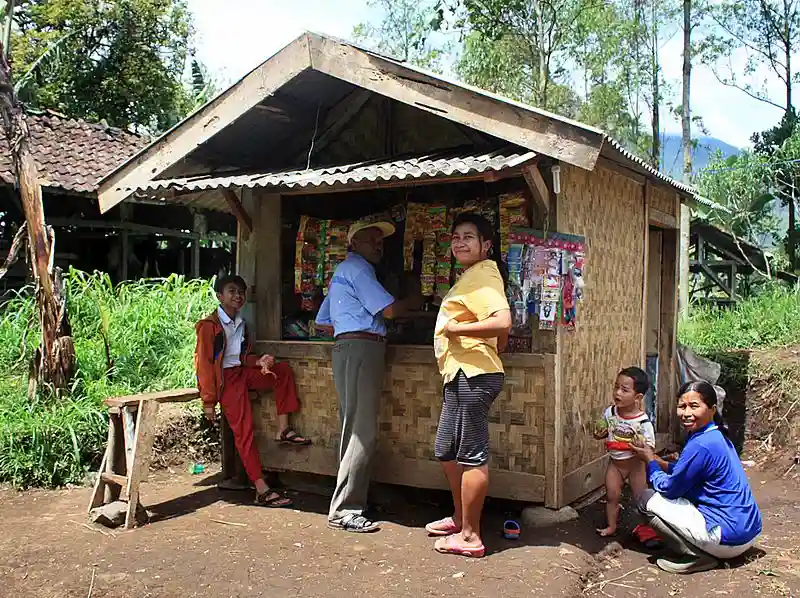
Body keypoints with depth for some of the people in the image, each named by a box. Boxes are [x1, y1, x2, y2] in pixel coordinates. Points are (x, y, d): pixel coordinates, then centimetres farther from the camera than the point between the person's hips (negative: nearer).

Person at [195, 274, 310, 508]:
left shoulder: (241, 324, 15)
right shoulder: (209, 325, -9)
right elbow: (204, 364, -12)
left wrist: (259, 361, -2)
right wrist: (209, 401, -15)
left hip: (243, 373, 8)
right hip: (225, 379, -8)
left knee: (283, 370, -8)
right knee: (243, 430, -14)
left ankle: (283, 429, -11)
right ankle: (262, 490, -16)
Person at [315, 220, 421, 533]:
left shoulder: (342, 271, 27)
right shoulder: (357, 267, -5)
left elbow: (322, 322, 29)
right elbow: (389, 309, -12)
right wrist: (414, 301, 6)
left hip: (346, 347, 11)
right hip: (363, 348, -11)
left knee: (354, 429, 12)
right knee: (363, 432, -12)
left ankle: (348, 500, 17)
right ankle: (343, 510, -11)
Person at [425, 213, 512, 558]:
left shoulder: (482, 275, -12)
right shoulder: (472, 275, 18)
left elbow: (502, 322, -28)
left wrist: (455, 328, -19)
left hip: (472, 375, -11)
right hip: (460, 374, 11)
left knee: (472, 455, -3)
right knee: (447, 450, 20)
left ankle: (470, 536, 7)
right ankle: (459, 518, 35)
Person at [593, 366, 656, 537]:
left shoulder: (643, 421, -23)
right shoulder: (610, 412, -10)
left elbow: (649, 446, -16)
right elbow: (604, 431, 8)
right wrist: (599, 434, -13)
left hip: (635, 464, -4)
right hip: (615, 462, 4)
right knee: (612, 496, 12)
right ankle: (611, 526, 29)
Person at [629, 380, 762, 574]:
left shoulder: (700, 446, -22)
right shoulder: (718, 435, 8)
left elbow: (668, 488, -10)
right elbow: (685, 474, 18)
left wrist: (649, 460, 4)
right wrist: (657, 460, 7)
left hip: (729, 538, -10)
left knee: (648, 499, -7)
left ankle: (697, 556, -5)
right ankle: (704, 550, 14)